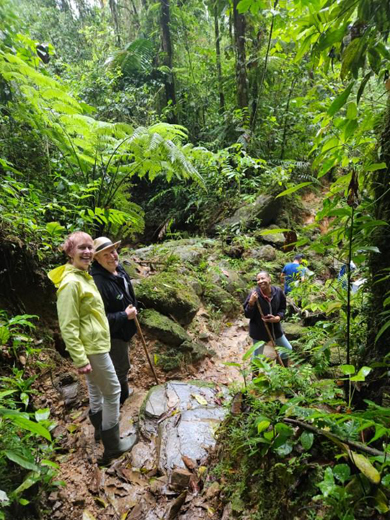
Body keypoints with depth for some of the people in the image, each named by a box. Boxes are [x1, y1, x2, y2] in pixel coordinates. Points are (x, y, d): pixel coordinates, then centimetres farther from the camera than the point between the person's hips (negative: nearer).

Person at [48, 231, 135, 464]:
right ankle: (112, 445, 20)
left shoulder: (84, 276, 6)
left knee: (96, 388, 24)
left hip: (95, 343, 9)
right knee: (112, 390, 3)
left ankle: (101, 427, 44)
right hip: (91, 347, -9)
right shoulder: (71, 283, -24)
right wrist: (80, 359, -22)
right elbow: (68, 326, -24)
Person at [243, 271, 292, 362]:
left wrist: (278, 318, -17)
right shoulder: (254, 294, -23)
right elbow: (247, 315, -19)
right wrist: (251, 302, -36)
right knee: (257, 357, 14)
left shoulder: (278, 291, -13)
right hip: (258, 330, -4)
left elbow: (282, 308, 3)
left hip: (275, 328, 4)